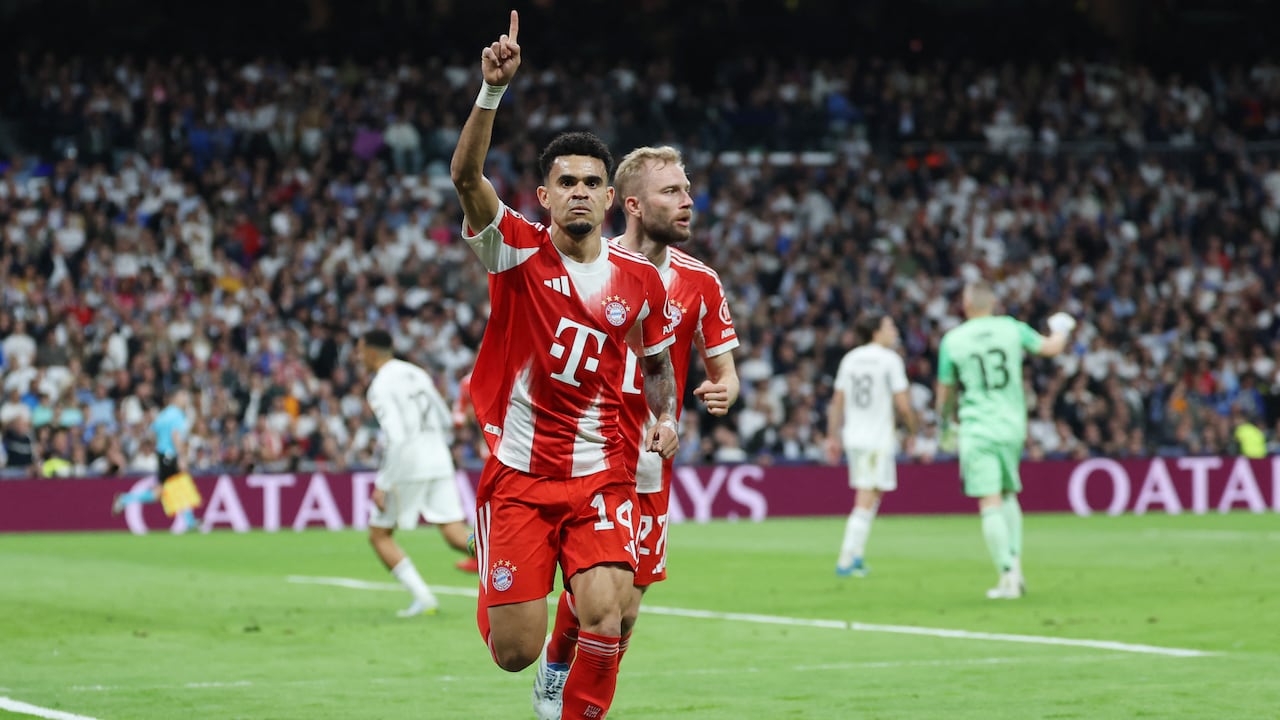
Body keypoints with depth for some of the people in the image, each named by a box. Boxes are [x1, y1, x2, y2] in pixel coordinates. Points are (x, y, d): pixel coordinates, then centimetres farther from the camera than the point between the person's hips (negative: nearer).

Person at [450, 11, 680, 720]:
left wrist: (666, 418, 1)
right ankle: (494, 593, 37)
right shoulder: (516, 249, -5)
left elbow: (656, 362, 21)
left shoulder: (641, 280, 3)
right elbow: (465, 176, -23)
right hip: (517, 474, -1)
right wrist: (493, 90, -36)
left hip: (601, 475, 1)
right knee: (514, 654, -1)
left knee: (604, 621, -22)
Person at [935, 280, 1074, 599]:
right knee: (1009, 495, 20)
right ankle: (1015, 565, 13)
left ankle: (1007, 576, -9)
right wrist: (1061, 329, 39)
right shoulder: (1012, 328, 1)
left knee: (991, 504, -4)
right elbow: (1051, 347, 15)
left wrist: (943, 420, 27)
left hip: (977, 430, -3)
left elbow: (945, 391, 6)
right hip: (1012, 426, 3)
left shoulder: (952, 340, -4)